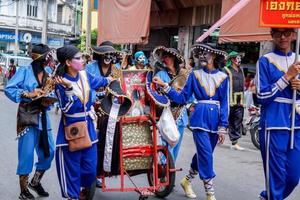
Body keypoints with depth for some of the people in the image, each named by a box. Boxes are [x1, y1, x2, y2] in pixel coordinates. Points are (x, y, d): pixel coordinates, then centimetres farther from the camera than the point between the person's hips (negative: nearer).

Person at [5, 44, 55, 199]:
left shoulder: (47, 75, 12)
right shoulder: (24, 71, -6)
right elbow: (8, 89, -11)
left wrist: (48, 102, -7)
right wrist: (28, 94, -20)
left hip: (43, 117, 6)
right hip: (27, 117, -6)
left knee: (48, 152, 7)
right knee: (27, 154, -3)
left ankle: (35, 182, 28)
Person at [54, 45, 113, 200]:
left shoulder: (85, 75, 2)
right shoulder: (61, 82, -14)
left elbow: (99, 81, 25)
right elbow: (68, 109, -21)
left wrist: (109, 79, 40)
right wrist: (69, 88, -31)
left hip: (87, 126, 6)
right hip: (71, 129, -5)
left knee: (90, 163, 11)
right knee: (71, 166, 2)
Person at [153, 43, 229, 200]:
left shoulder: (222, 77, 4)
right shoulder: (195, 75, 3)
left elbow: (224, 103, 2)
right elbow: (183, 98, 2)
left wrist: (222, 127, -4)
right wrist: (164, 86, -8)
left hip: (215, 119, 3)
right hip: (200, 118, -3)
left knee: (204, 154, 14)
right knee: (206, 155, -9)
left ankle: (187, 181, 35)